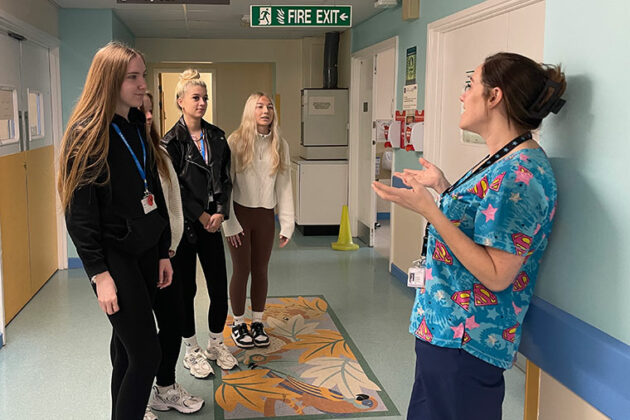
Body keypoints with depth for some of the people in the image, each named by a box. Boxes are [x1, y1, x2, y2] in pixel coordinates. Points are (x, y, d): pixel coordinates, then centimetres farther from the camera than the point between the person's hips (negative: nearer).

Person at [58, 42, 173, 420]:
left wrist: (164, 252, 11)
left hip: (145, 251, 7)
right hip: (115, 257, -7)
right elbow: (79, 211, -14)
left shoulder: (138, 128, 10)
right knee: (146, 354, -7)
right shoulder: (87, 134, -12)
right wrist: (99, 274, -17)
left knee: (128, 346, 16)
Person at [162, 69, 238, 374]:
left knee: (220, 288, 6)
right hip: (183, 224, -4)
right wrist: (202, 216, -11)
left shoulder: (217, 137, 8)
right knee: (185, 289, 6)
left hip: (211, 223, 4)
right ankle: (192, 352, 22)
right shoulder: (171, 142, -7)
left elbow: (225, 179, 7)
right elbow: (175, 188, -10)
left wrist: (221, 212, -6)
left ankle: (216, 344, 27)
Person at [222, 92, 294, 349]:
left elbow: (284, 185, 2)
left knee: (261, 270, 11)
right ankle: (238, 324, 22)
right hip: (240, 213, -3)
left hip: (265, 215, 3)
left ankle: (258, 323, 26)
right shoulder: (235, 141, -9)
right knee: (241, 270, 5)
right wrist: (229, 223, -12)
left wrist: (287, 223, -1)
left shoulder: (280, 145, 1)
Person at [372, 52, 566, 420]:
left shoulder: (520, 173, -23)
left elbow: (496, 275, -26)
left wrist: (427, 209, -29)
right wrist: (442, 188, 11)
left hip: (464, 341, -10)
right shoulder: (508, 162, 8)